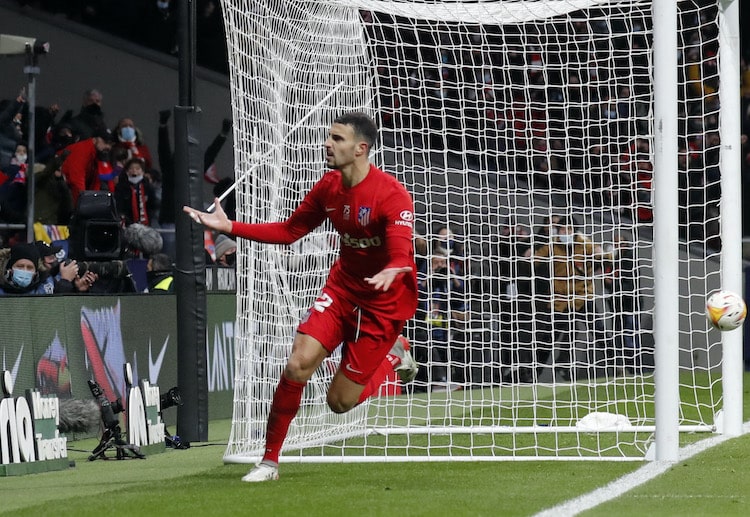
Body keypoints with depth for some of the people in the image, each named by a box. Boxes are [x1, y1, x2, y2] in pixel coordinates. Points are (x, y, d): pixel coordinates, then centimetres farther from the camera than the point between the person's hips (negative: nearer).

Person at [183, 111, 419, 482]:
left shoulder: (392, 195, -24)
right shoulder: (329, 187, -2)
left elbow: (401, 255, -34)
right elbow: (290, 231, 9)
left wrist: (391, 272, -59)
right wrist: (229, 226, 1)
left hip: (383, 301, -5)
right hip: (342, 287, 5)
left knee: (340, 401, -3)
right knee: (298, 364, -16)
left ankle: (393, 354, 27)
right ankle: (269, 461, -1)